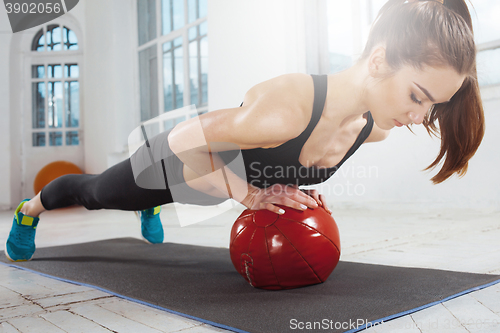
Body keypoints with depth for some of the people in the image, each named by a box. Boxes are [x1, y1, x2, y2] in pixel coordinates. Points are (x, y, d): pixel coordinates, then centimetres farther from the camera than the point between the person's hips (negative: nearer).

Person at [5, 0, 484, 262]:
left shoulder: (376, 127, -21)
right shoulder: (284, 107, -48)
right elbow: (184, 140, -33)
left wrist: (298, 185, -11)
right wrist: (250, 195, -30)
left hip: (218, 173, 5)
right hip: (176, 160, -4)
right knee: (95, 192, 27)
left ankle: (151, 209, 77)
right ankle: (30, 209, 58)